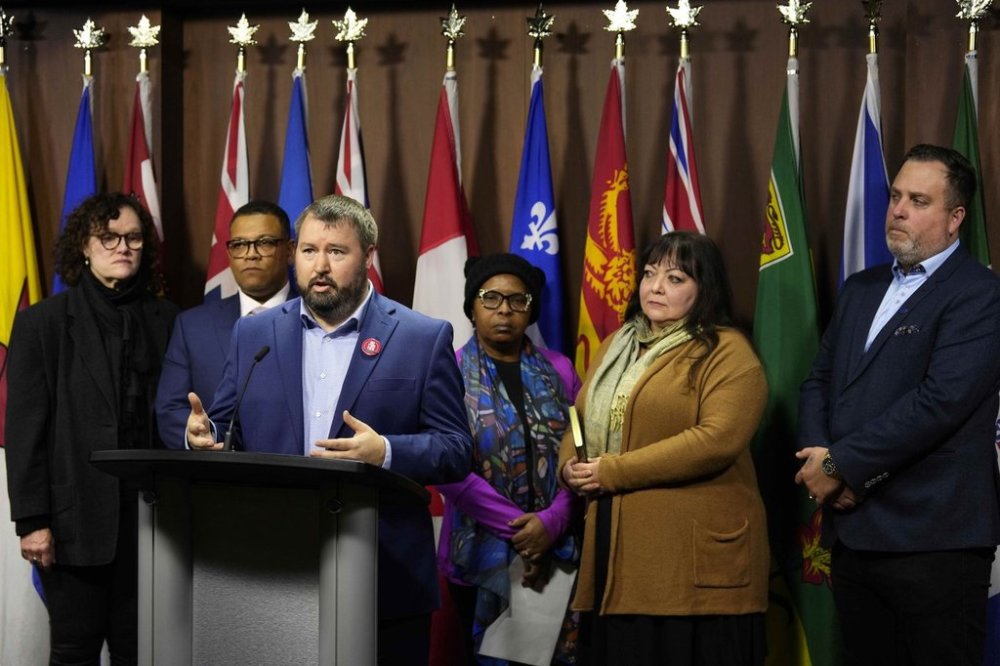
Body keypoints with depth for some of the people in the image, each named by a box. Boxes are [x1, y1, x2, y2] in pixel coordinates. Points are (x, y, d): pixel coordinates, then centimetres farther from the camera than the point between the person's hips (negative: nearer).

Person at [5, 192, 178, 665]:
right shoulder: (42, 323, 2)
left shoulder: (165, 321, 9)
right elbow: (25, 429, -2)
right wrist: (31, 520, -8)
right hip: (76, 515, -2)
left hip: (147, 514, 2)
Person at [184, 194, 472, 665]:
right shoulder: (254, 334, 12)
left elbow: (456, 450, -3)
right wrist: (204, 434, -9)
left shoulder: (423, 339, 1)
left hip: (387, 582, -2)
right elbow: (225, 429, 15)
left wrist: (385, 452, -21)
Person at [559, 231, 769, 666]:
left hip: (693, 555, -7)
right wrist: (569, 465, -3)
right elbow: (581, 420, 22)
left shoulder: (726, 352, -6)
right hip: (617, 550, 7)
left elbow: (718, 439, -19)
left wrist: (614, 472, -17)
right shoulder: (616, 344, 19)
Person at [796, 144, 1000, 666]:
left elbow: (940, 401, -19)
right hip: (852, 533, 7)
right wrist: (821, 458, -5)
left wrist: (840, 464, -15)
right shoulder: (861, 289, 18)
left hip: (933, 539, -7)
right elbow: (818, 382, 15)